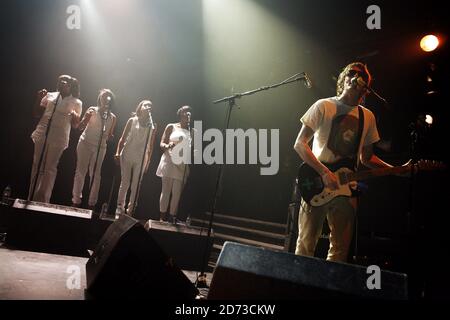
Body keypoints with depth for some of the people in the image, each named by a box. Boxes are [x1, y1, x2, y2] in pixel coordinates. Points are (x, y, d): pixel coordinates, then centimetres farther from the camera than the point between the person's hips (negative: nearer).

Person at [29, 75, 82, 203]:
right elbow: (36, 113, 12)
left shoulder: (76, 102, 5)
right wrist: (39, 99, -2)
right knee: (37, 166, 6)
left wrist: (75, 117, -15)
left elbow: (75, 125, 7)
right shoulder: (50, 95, 10)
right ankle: (32, 198, 14)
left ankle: (43, 201, 6)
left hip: (58, 138, -3)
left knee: (50, 168, 0)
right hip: (42, 135, 3)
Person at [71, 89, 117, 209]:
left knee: (96, 174, 2)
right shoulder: (92, 110, 1)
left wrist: (109, 136, -6)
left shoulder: (112, 117, 9)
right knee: (80, 172, -2)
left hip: (100, 147, 2)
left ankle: (92, 202, 9)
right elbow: (80, 127, -4)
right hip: (85, 144, -2)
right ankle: (76, 200, 6)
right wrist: (86, 117, -21)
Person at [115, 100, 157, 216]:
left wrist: (148, 161, 6)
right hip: (127, 155, -1)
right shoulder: (132, 121, 4)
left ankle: (131, 208, 11)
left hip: (141, 158, 1)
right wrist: (118, 152, -5)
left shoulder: (153, 125, 7)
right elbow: (123, 138, 4)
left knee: (136, 184, 2)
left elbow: (151, 146, 8)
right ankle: (120, 206, 8)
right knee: (125, 182, 0)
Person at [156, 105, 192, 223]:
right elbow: (162, 144, 6)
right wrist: (168, 146, -16)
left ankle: (172, 218, 2)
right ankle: (162, 218, 2)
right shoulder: (171, 127, 8)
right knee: (166, 191, -2)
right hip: (169, 162, -2)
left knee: (177, 193, -1)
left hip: (183, 165, 2)